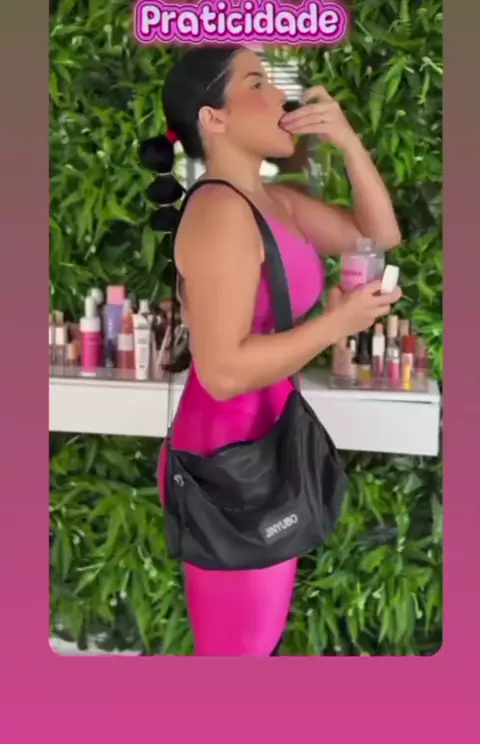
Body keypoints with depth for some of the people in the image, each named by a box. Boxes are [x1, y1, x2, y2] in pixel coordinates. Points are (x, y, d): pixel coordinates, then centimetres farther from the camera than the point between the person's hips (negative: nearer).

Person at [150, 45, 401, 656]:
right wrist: (338, 322, -21)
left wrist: (348, 142, -1)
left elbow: (378, 237, 11)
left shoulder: (273, 202, 7)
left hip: (263, 443, 9)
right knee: (238, 640, 10)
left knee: (259, 629, 25)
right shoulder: (220, 212, -22)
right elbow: (225, 370, -29)